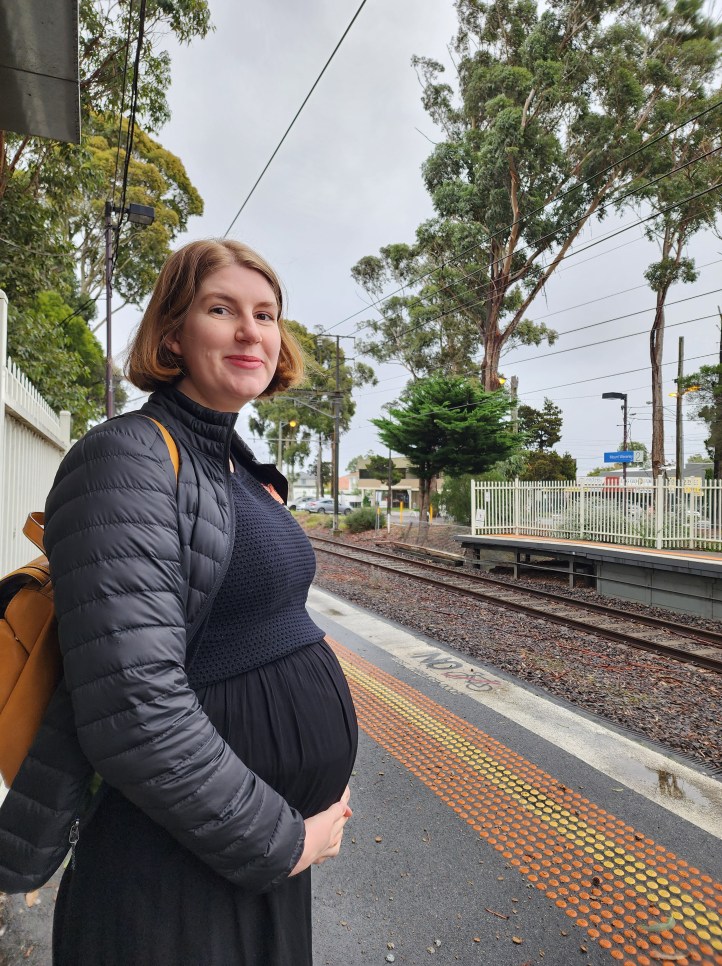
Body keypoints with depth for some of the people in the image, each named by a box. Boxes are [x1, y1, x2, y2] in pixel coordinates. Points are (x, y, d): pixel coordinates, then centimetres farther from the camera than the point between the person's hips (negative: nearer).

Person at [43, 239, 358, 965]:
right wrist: (283, 839, -15)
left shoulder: (241, 468, 5)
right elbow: (133, 713, -27)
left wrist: (324, 776, 5)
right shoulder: (129, 459, -20)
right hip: (183, 877, -7)